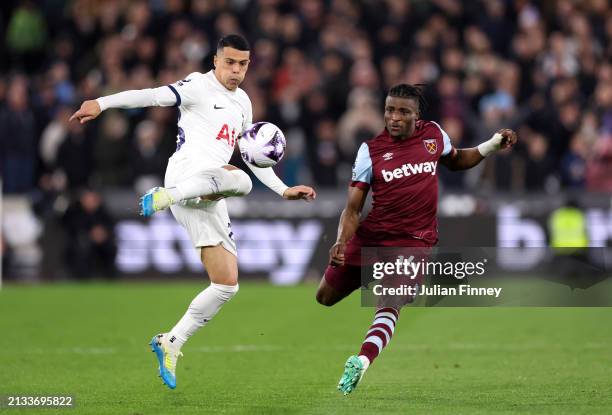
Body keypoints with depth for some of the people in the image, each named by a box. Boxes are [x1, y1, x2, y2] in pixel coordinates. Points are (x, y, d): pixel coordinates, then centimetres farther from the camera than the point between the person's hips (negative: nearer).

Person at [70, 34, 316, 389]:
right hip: (187, 173, -7)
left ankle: (171, 345, 11)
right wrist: (102, 104, -24)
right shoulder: (200, 87, 3)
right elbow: (156, 96, -11)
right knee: (239, 181, -40)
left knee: (227, 286, 2)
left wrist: (284, 190, 30)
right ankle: (164, 197, -34)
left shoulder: (243, 103, 25)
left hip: (207, 198, 7)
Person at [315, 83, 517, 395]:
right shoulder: (371, 150, -4)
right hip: (371, 235, 1)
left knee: (390, 304, -23)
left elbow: (455, 161, 26)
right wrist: (341, 242, -21)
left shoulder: (433, 134, 2)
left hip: (414, 240, -1)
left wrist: (493, 145, 11)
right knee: (325, 297, 10)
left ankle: (362, 360, -33)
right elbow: (353, 208, -3)